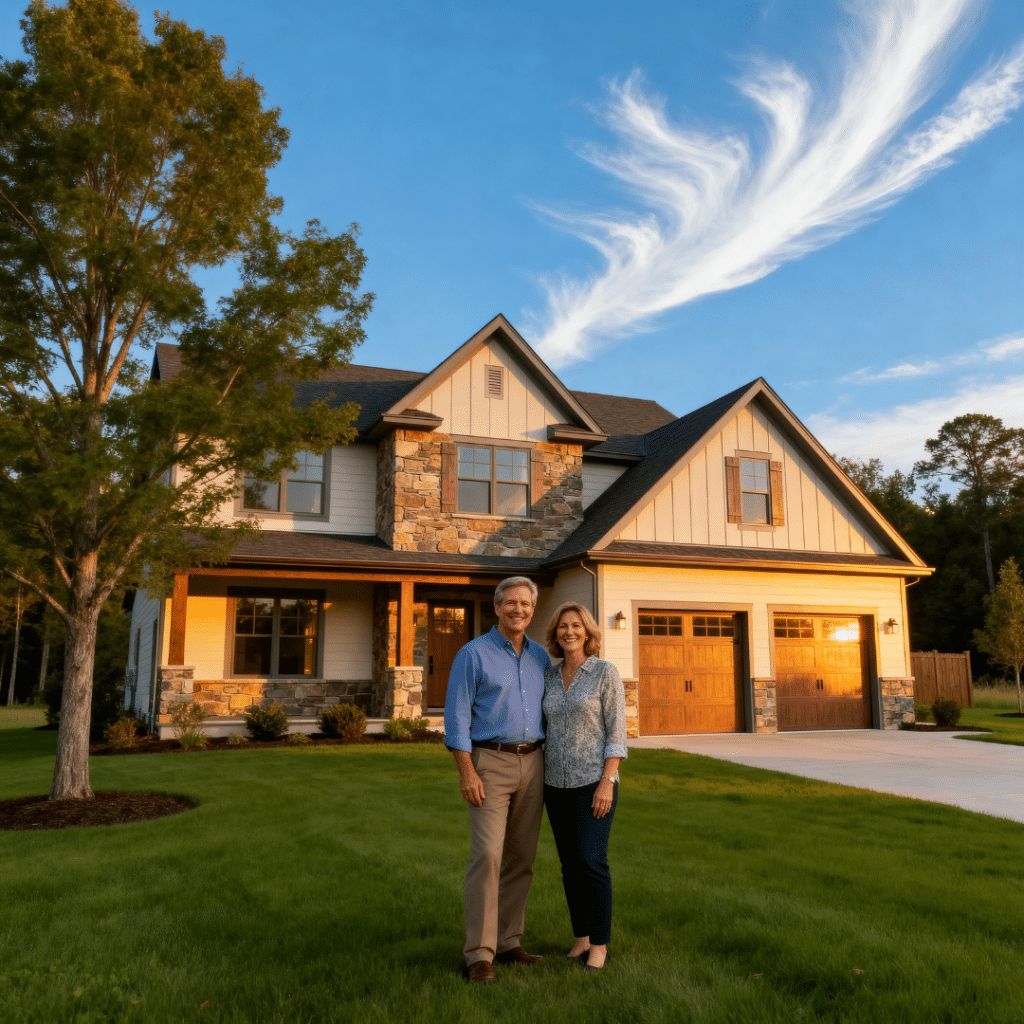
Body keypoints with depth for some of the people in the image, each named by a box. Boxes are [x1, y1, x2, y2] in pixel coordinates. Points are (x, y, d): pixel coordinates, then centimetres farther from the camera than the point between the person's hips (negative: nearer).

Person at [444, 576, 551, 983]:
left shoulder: (540, 656, 10)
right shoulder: (473, 654, -6)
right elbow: (457, 716, -9)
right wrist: (467, 773, -15)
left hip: (532, 763, 6)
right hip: (490, 762, -5)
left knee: (521, 858, 9)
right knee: (487, 855, -12)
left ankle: (508, 942, 20)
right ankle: (479, 954, -5)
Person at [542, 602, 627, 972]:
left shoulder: (606, 672, -9)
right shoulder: (550, 677, 7)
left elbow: (616, 731, -11)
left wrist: (607, 782, -17)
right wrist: (539, 779, 10)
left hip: (593, 780, -5)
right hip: (557, 782, 5)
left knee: (592, 862, -8)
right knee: (570, 864, 10)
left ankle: (600, 944, 9)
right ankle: (581, 938, 23)